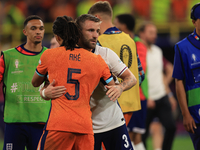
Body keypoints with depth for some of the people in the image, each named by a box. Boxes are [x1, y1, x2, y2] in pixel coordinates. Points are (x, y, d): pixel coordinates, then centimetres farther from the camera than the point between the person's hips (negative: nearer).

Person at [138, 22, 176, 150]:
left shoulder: (158, 51, 13)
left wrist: (168, 94, 19)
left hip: (161, 96, 6)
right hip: (146, 100, -6)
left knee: (171, 126, -4)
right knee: (143, 133, 1)